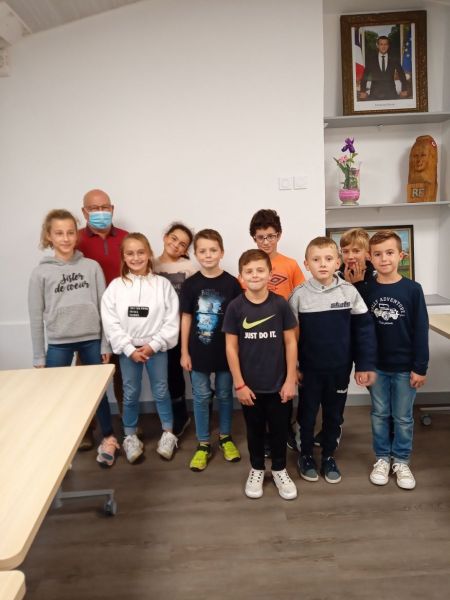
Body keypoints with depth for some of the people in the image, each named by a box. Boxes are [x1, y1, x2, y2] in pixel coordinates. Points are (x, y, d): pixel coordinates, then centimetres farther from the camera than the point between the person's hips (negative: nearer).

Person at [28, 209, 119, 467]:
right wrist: (38, 357, 1)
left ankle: (109, 438, 31)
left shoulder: (92, 266, -1)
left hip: (91, 340, 0)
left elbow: (103, 307, 2)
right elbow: (36, 317, 1)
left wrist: (106, 344, 1)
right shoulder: (40, 272, -2)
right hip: (59, 343, 0)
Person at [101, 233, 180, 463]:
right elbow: (110, 323, -7)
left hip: (156, 347, 0)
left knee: (161, 391, 10)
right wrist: (129, 349, -12)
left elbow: (172, 320, -7)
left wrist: (154, 345, -13)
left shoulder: (162, 284, -6)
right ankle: (130, 437, 28)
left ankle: (168, 433, 28)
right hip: (128, 349, 1)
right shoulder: (116, 286, -4)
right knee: (131, 394, 11)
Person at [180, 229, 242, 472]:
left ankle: (225, 437, 34)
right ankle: (203, 444, 25)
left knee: (225, 395, 14)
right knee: (201, 397, 10)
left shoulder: (231, 283, -6)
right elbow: (186, 318, 1)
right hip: (198, 351, 1)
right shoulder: (190, 284, -4)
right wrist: (184, 352, 0)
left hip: (225, 350, 0)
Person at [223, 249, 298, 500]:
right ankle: (257, 470, 38)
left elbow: (291, 342, -3)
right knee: (255, 429, 17)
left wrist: (291, 380, -5)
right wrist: (239, 384, -7)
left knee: (279, 429, 15)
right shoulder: (236, 307, -9)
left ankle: (280, 469, 37)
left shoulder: (280, 304, -8)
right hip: (250, 385, 0)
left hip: (279, 383, 0)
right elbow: (231, 347, -5)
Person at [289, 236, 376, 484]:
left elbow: (364, 328, -4)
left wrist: (365, 364, -6)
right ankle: (305, 455, 35)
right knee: (307, 413, 14)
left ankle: (328, 457, 36)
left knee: (334, 415, 16)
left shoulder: (349, 292, -8)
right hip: (309, 369, -1)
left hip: (340, 368, 1)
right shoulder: (299, 294, -10)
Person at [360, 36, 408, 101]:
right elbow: (365, 76, 9)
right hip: (375, 94, -1)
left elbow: (402, 75, 16)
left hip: (391, 93, 1)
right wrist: (363, 91, -2)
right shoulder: (371, 59, 8)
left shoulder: (394, 59, 11)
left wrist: (404, 90, 8)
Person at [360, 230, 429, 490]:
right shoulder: (366, 290, -4)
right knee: (380, 414, 14)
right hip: (376, 365, 1)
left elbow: (420, 331, -6)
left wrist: (420, 367, -7)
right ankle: (382, 458, 30)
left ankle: (401, 461, 29)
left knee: (403, 417, 12)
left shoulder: (413, 289, -9)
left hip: (405, 367, -1)